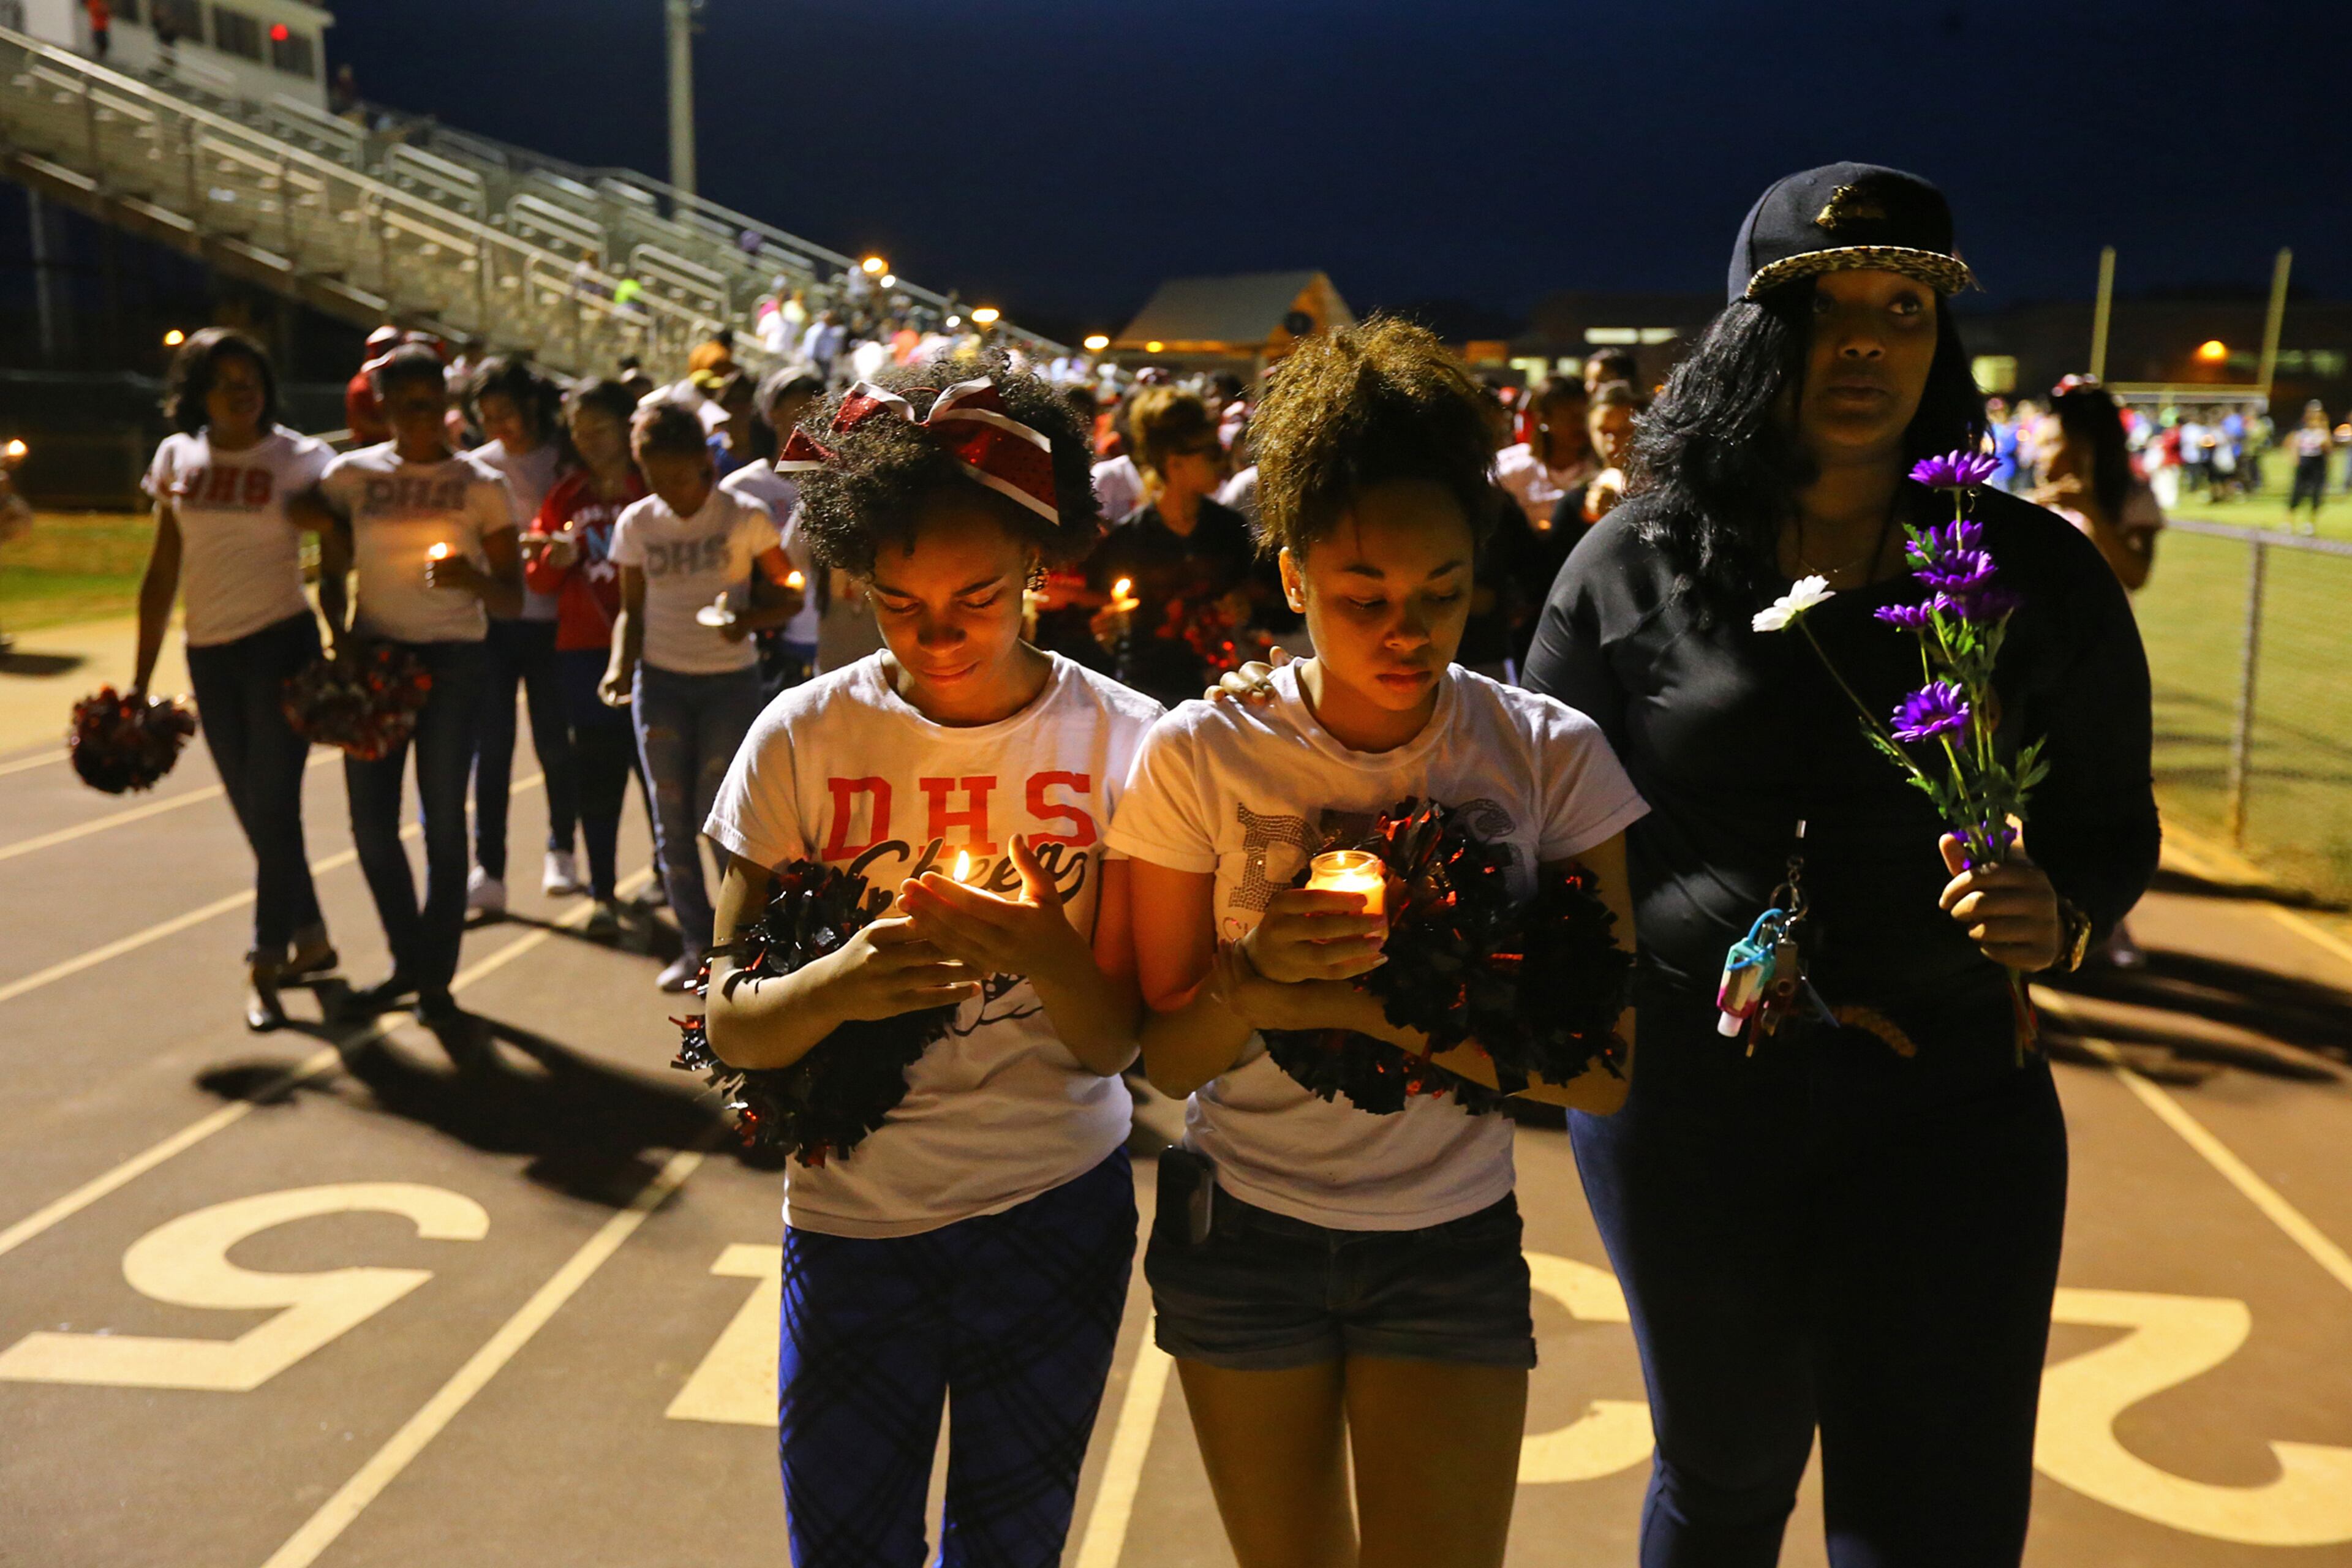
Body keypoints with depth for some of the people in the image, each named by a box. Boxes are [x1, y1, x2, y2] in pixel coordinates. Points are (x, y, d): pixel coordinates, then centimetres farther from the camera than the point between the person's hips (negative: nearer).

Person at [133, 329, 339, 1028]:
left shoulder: (299, 459, -5)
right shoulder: (176, 458, 6)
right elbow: (162, 577, 9)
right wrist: (140, 680, 8)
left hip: (281, 643, -5)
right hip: (210, 654, 5)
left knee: (272, 806, -6)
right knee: (253, 811, 11)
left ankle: (265, 969, 1)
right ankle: (311, 939, 28)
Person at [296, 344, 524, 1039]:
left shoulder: (482, 484, -2)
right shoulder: (350, 475, 5)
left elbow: (513, 601, -5)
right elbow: (331, 572, 15)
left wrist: (476, 578, -25)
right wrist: (340, 643, -3)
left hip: (453, 662, -3)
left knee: (444, 820, -2)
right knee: (372, 823, 5)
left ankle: (435, 982, 12)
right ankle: (410, 961, 26)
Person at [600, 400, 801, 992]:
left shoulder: (746, 517, -6)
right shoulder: (636, 524, 2)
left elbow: (786, 598, -3)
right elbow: (633, 609, 9)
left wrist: (748, 619, -24)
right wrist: (620, 666, -9)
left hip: (730, 681, -3)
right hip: (660, 682, 3)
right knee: (673, 817, 4)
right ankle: (696, 945, 15)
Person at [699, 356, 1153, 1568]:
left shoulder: (1120, 741, -10)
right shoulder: (803, 739, -10)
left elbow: (1117, 1040, -11)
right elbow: (730, 1026, -10)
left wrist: (1046, 956, -32)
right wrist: (838, 983, -31)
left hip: (1057, 1208, 0)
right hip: (850, 1220, 0)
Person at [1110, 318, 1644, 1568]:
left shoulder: (1552, 757, -12)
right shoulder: (1202, 757, -13)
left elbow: (1598, 1073, -14)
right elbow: (1164, 1055, -6)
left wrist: (1364, 1002, -26)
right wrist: (1253, 989, -28)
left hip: (1453, 1244, 0)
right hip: (1241, 1230, 0)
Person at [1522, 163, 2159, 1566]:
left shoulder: (2042, 575, -1)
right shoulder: (1631, 570, -3)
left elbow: (2115, 824, 7)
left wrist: (2061, 914, -16)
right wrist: (1742, 974, -12)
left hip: (1952, 1100, 0)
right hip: (1685, 1086, 0)